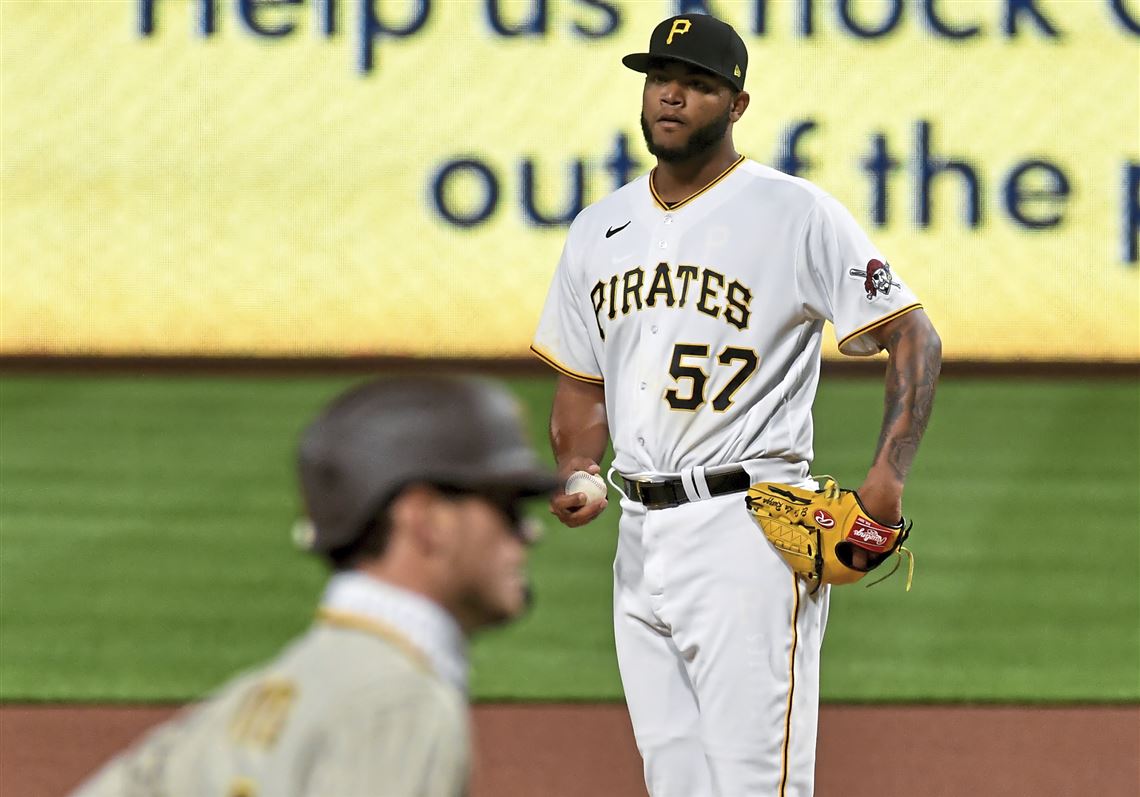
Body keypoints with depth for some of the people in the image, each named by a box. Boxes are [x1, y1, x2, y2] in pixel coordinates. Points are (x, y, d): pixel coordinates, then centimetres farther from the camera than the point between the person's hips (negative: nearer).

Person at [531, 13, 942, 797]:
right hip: (639, 538, 7)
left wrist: (888, 475, -18)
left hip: (749, 531, -7)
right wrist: (578, 474, 1)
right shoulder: (599, 229, 14)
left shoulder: (797, 214, -6)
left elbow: (913, 336, -6)